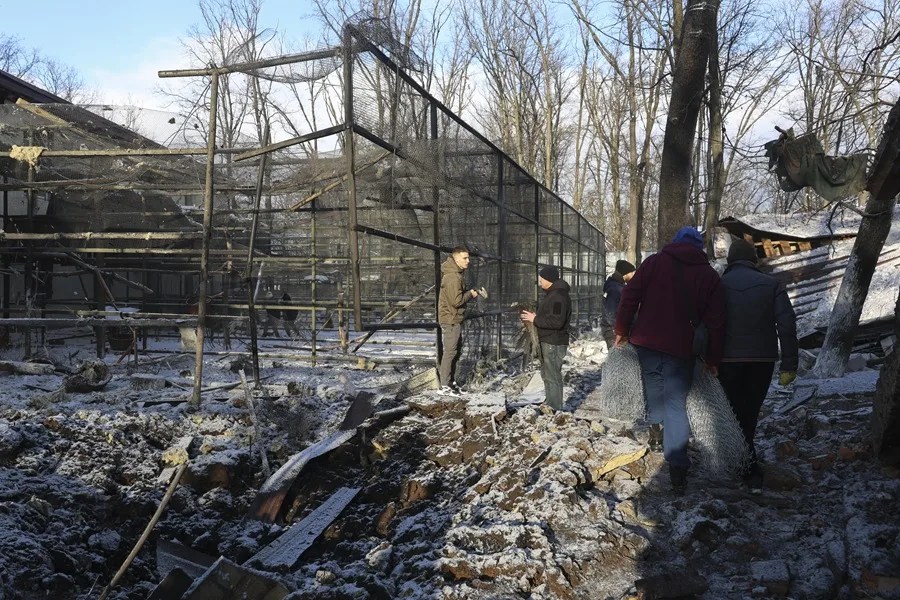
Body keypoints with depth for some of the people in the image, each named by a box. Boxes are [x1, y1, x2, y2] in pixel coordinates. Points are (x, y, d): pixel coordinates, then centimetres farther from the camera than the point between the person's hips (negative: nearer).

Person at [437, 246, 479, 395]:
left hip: (455, 320, 11)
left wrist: (470, 292, 3)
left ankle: (451, 381, 25)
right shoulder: (452, 277, -21)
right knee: (450, 352, -6)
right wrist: (470, 294, -10)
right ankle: (445, 386, -1)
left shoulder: (456, 274, 12)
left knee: (456, 350, 16)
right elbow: (456, 301, -23)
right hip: (451, 320, -11)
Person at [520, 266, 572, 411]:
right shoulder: (552, 293, 16)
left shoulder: (558, 296, -19)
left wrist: (535, 320, -18)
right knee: (547, 374, 19)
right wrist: (535, 318, 10)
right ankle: (550, 406, 30)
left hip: (554, 343, -11)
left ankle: (555, 410, -4)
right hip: (548, 341, 11)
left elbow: (557, 321, -27)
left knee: (553, 376, -8)